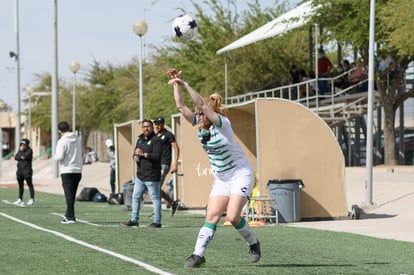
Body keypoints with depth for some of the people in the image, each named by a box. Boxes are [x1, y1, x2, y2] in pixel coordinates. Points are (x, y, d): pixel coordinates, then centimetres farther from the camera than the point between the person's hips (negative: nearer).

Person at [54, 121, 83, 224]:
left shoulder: (62, 141, -12)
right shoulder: (78, 140, 8)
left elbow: (59, 157, -17)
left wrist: (55, 157, 3)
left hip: (67, 171, -6)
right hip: (78, 170, 6)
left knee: (69, 195, -4)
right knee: (72, 195, 15)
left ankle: (71, 217, -8)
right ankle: (68, 215, 22)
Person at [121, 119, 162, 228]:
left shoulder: (155, 140, -9)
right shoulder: (140, 140, 17)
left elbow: (157, 155, -20)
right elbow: (136, 152, 22)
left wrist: (143, 154, -18)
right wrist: (135, 156, -2)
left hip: (152, 176, -9)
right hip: (140, 175, 9)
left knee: (155, 197, -3)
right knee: (136, 196, 11)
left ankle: (157, 221, 1)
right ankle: (134, 220, 18)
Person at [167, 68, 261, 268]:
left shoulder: (222, 123, -20)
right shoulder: (199, 124, -1)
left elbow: (202, 104, -33)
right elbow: (181, 106, -5)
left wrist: (185, 84, -34)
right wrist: (176, 84, -14)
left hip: (241, 175, -6)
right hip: (221, 178, 7)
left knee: (233, 216, -15)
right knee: (212, 216, -5)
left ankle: (253, 243, 10)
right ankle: (198, 254, -10)